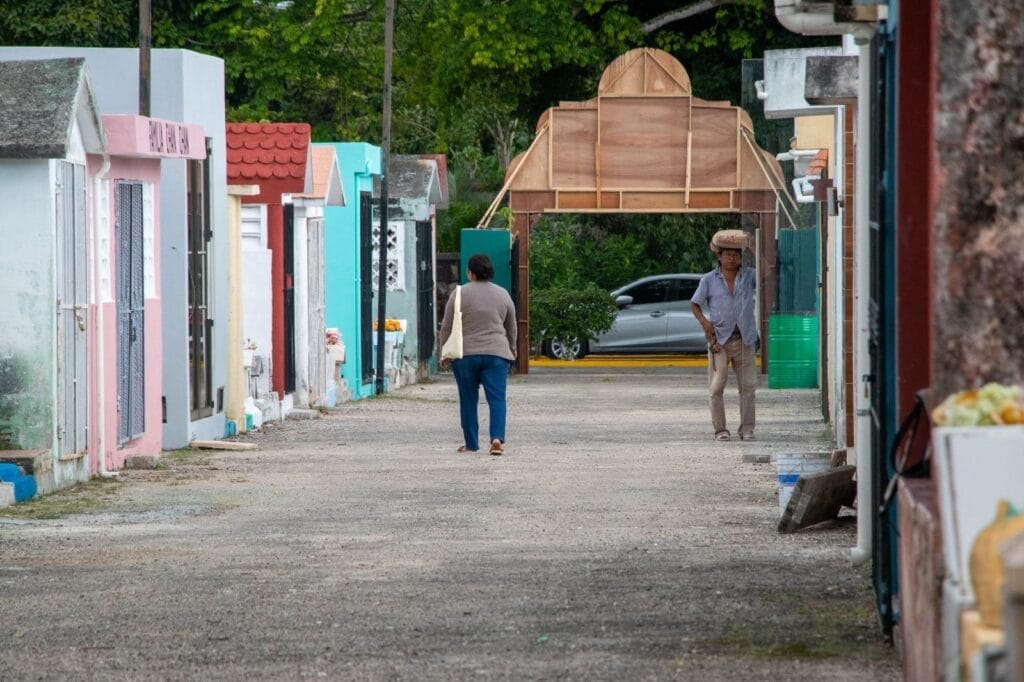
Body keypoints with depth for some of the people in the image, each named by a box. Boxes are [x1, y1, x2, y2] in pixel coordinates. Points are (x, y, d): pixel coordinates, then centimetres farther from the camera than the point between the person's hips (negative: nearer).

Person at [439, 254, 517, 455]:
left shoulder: (460, 294, -2)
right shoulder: (502, 294, 6)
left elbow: (447, 327, 0)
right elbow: (511, 327, 16)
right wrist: (511, 350, 30)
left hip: (465, 355, -1)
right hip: (496, 354, 1)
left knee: (468, 400, 7)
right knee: (497, 398, -2)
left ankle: (471, 444, 9)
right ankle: (497, 437, -20)